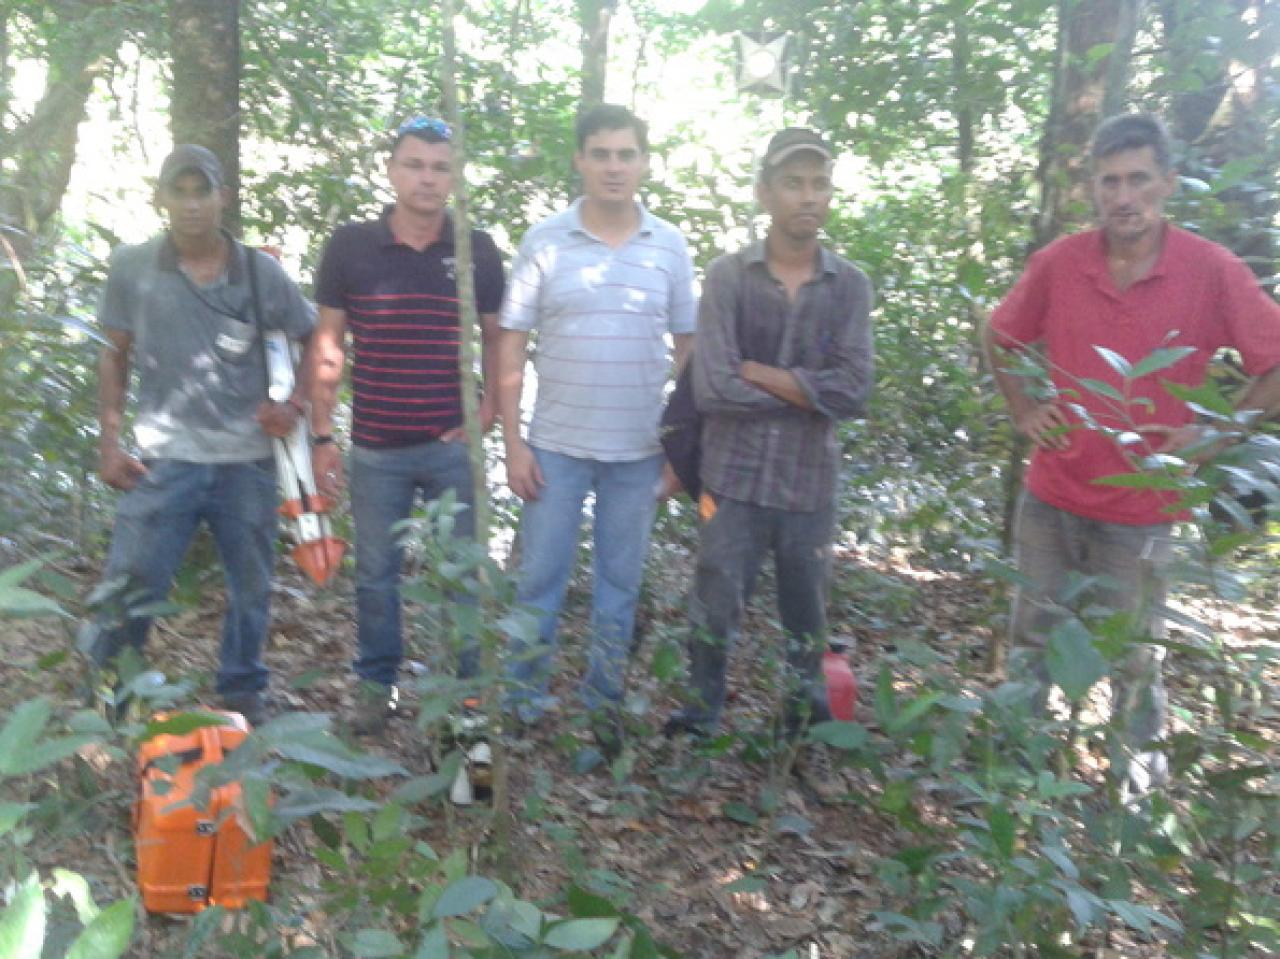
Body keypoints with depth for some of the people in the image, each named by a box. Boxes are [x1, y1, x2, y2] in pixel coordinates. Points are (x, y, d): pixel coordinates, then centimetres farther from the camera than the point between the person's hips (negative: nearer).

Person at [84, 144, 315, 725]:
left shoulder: (261, 271, 0)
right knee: (127, 588, -1)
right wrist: (109, 442, 2)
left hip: (246, 460, 1)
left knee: (251, 586, 11)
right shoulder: (131, 268, 0)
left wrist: (296, 404, -1)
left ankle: (242, 693, 29)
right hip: (162, 459, -1)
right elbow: (115, 357, 8)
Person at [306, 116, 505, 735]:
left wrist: (491, 410, -1)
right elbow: (327, 344, 3)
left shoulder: (477, 249, 1)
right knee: (376, 573, 11)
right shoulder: (349, 246, -1)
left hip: (453, 446, 0)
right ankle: (377, 685, 27)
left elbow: (498, 337, 11)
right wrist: (321, 435, 0)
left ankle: (462, 685, 25)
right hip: (376, 448, 0)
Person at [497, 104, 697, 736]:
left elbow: (689, 350, 6)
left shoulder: (670, 246, 1)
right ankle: (525, 701, 23)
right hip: (556, 446, -1)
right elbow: (511, 350, -1)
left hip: (640, 449, 1)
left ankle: (603, 702, 28)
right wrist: (513, 444, -6)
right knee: (540, 579, 6)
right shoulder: (545, 242, -3)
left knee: (620, 583, 12)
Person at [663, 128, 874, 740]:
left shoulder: (850, 286, 1)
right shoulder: (728, 276, -4)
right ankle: (700, 723, 27)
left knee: (807, 622, 16)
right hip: (733, 482, -2)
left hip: (811, 485, 2)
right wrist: (805, 391, -8)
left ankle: (808, 730, 34)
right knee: (712, 615, 8)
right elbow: (712, 388, -14)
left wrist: (759, 372, -12)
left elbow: (853, 392, -11)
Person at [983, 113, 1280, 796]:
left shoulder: (1212, 271, -13)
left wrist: (1212, 436, -14)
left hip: (1141, 508, -2)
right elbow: (999, 340, 10)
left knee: (1134, 651, 14)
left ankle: (1139, 759, 35)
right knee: (1032, 634, 16)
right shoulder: (1058, 263, -6)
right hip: (1051, 493, 2)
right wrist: (1023, 411, -1)